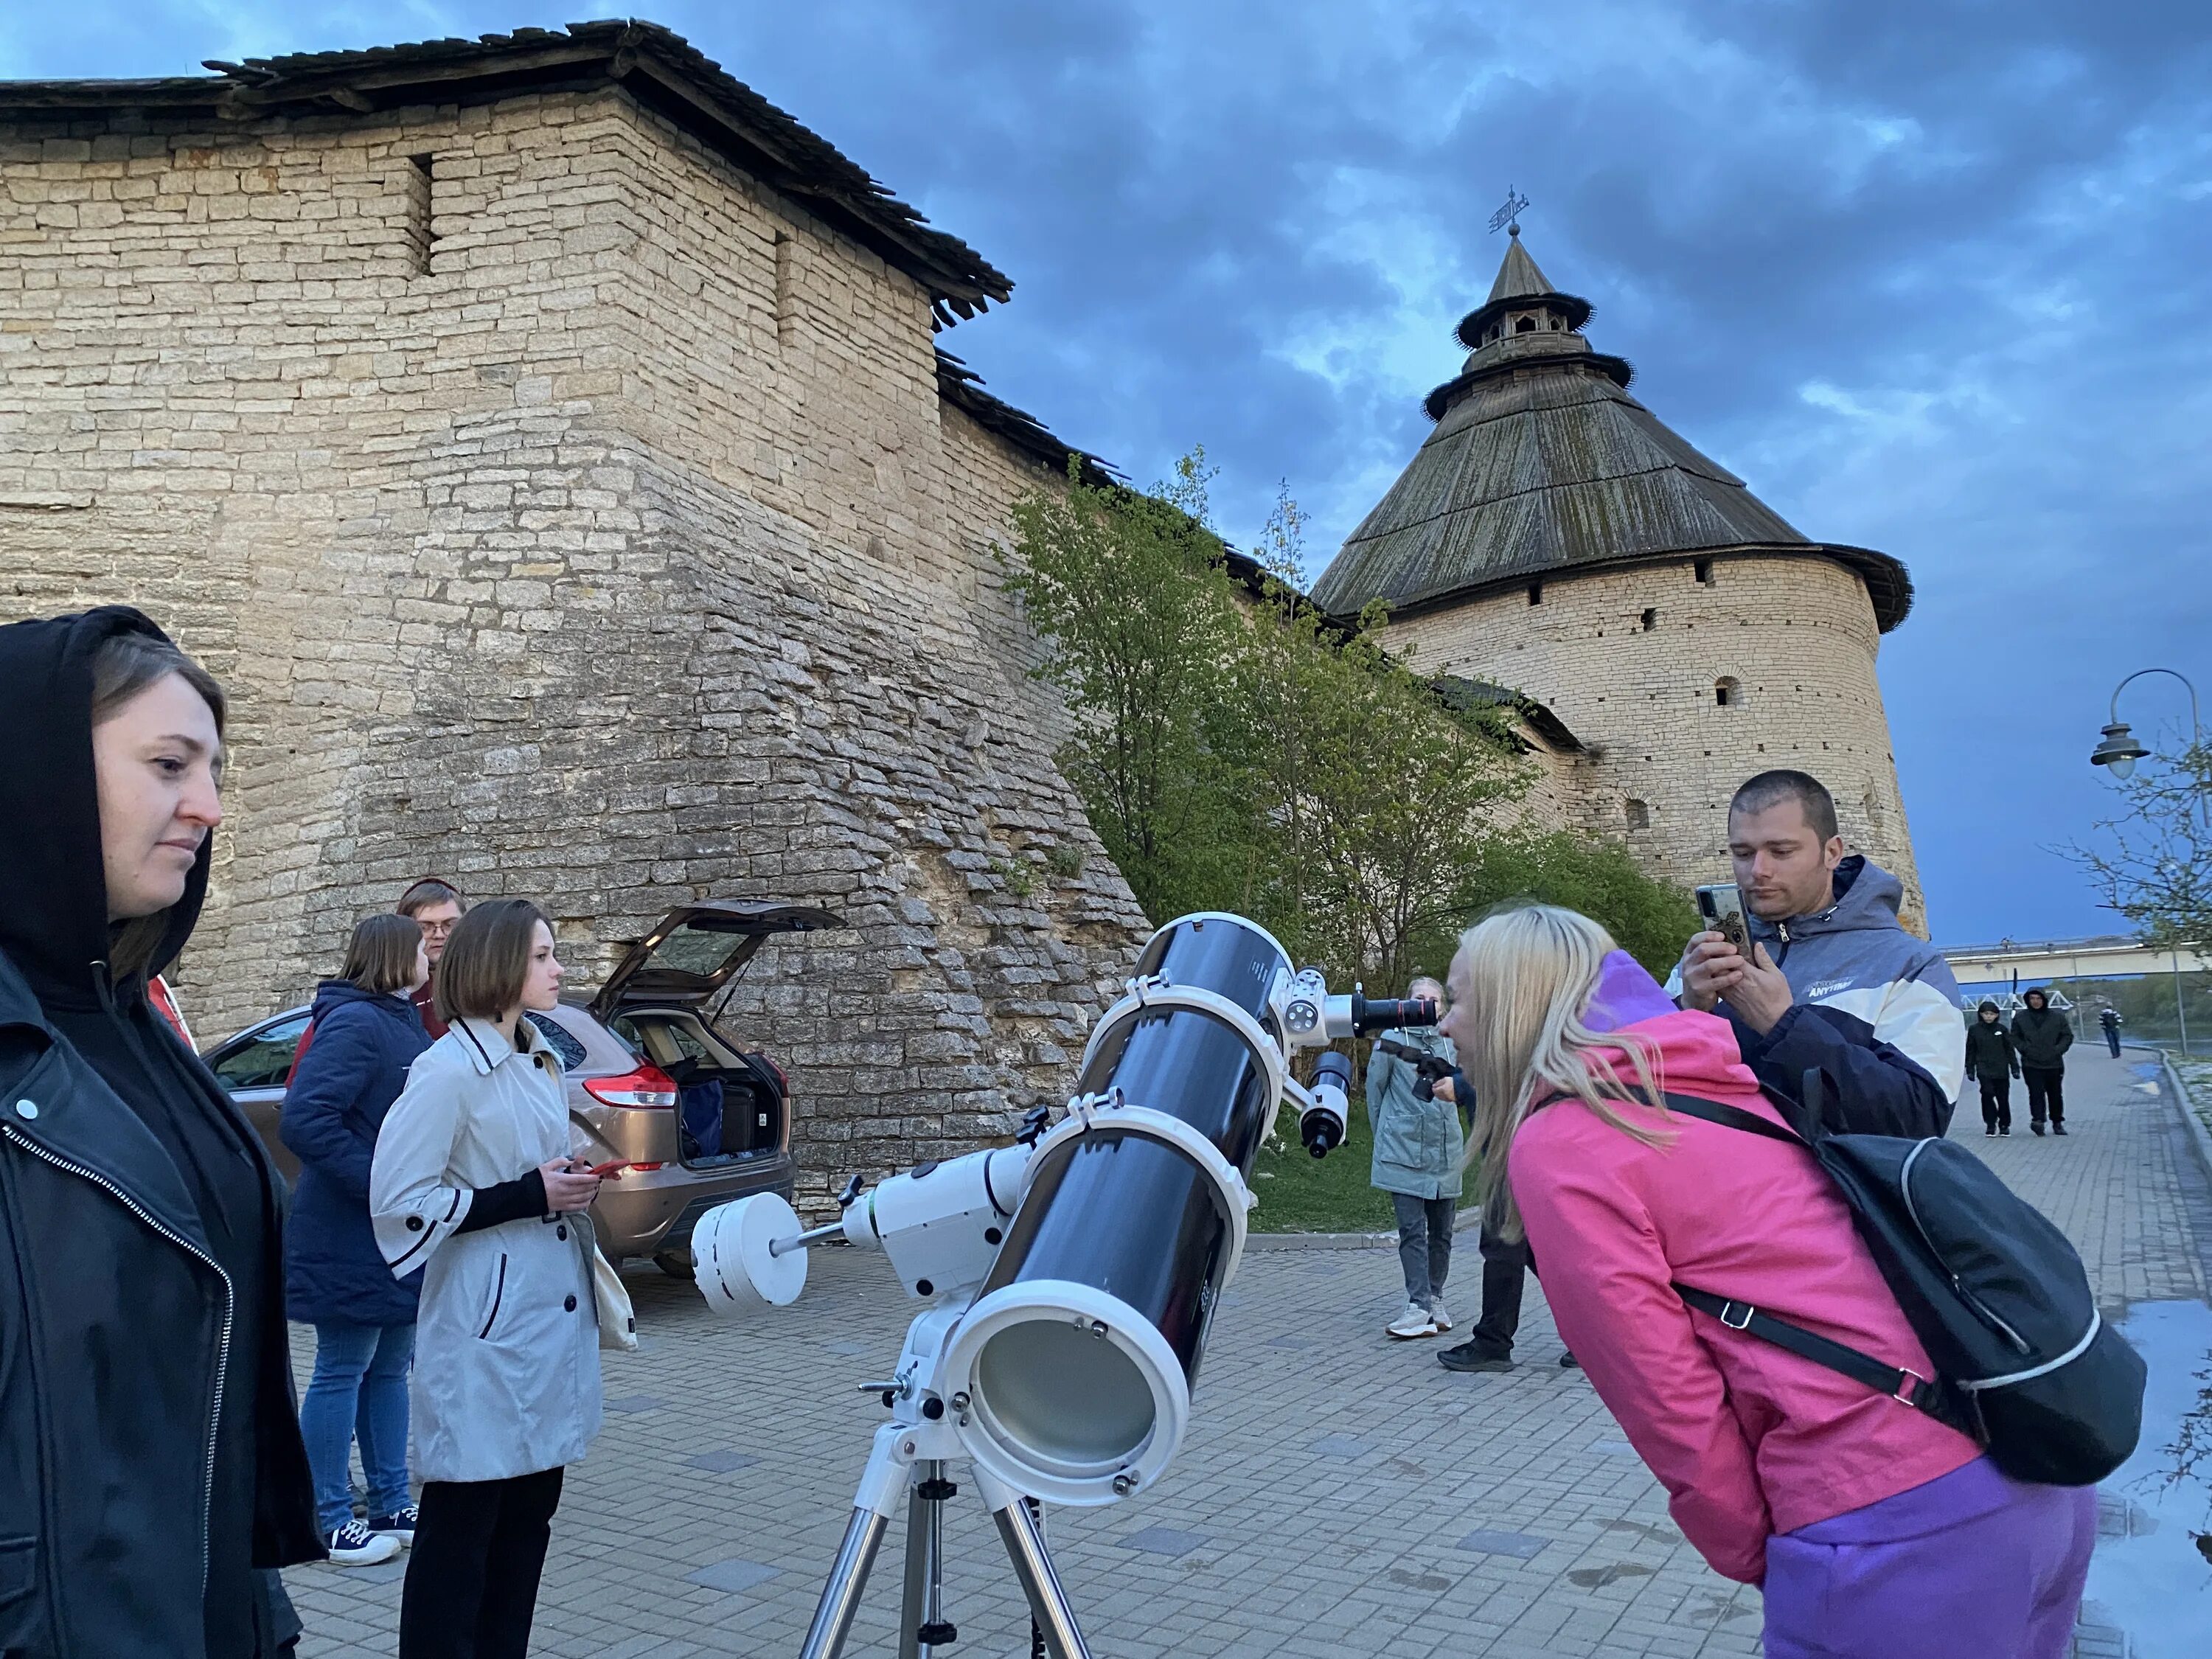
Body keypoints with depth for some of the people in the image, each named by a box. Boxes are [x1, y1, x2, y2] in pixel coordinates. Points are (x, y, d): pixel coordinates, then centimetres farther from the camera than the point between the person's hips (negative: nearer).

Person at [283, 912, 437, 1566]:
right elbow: (303, 1119, -27)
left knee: (390, 1369, 16)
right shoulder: (356, 1023, -18)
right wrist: (379, 1185, -24)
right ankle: (331, 1520, 17)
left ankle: (393, 1506, 27)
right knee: (342, 1374, 4)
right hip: (352, 1240, -9)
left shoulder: (401, 1022, 13)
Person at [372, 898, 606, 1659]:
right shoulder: (448, 1069, -15)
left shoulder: (542, 1063, 11)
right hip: (485, 1332, -8)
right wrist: (531, 1196, -19)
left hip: (552, 1318, 8)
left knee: (530, 1510, 14)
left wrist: (570, 1186, 5)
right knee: (462, 1521, 4)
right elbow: (399, 1202, -19)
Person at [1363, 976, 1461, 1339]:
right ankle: (1419, 1307, -6)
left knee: (1441, 1232, 11)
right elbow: (1375, 1090, 6)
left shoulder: (1450, 1045, 5)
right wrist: (1386, 1135, 12)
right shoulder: (1391, 1041, -4)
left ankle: (1435, 1300, 25)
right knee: (1412, 1231, -7)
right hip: (1404, 1154, -4)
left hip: (1445, 1155, 4)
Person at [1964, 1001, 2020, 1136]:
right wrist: (1970, 1069, 6)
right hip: (1984, 1069, -1)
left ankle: (2004, 1125, 21)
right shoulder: (1974, 1030, 3)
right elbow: (1970, 1051, 8)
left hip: (2001, 1070, 1)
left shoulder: (2002, 1029, 4)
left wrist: (2015, 1068, 5)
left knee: (2003, 1098, 5)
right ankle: (1990, 1125, -5)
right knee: (1987, 1094, -15)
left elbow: (2010, 1050, 9)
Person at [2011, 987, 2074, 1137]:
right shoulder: (2020, 1017, 3)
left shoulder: (2057, 1017, 3)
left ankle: (2057, 1122, 25)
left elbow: (2068, 1036, 7)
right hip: (2031, 1064, -1)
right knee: (2036, 1093, -14)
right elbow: (2015, 1037, 10)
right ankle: (2038, 1119, -21)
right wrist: (2024, 1049, -5)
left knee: (2055, 1095, 12)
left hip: (2054, 1064, 1)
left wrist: (2058, 1050, -6)